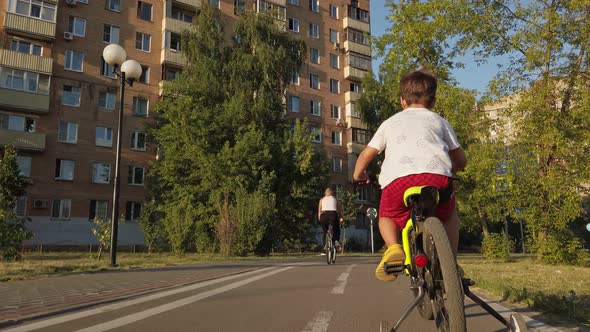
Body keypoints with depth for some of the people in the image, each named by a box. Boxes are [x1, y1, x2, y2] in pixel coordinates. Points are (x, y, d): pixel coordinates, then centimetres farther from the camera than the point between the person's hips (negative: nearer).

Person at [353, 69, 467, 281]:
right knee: (448, 213, 33)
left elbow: (367, 154, 26)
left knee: (387, 216, 28)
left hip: (397, 179, -1)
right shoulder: (439, 121, 29)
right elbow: (461, 161, 30)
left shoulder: (391, 122, 29)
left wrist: (358, 175, 46)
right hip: (436, 175, 1)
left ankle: (393, 248, -1)